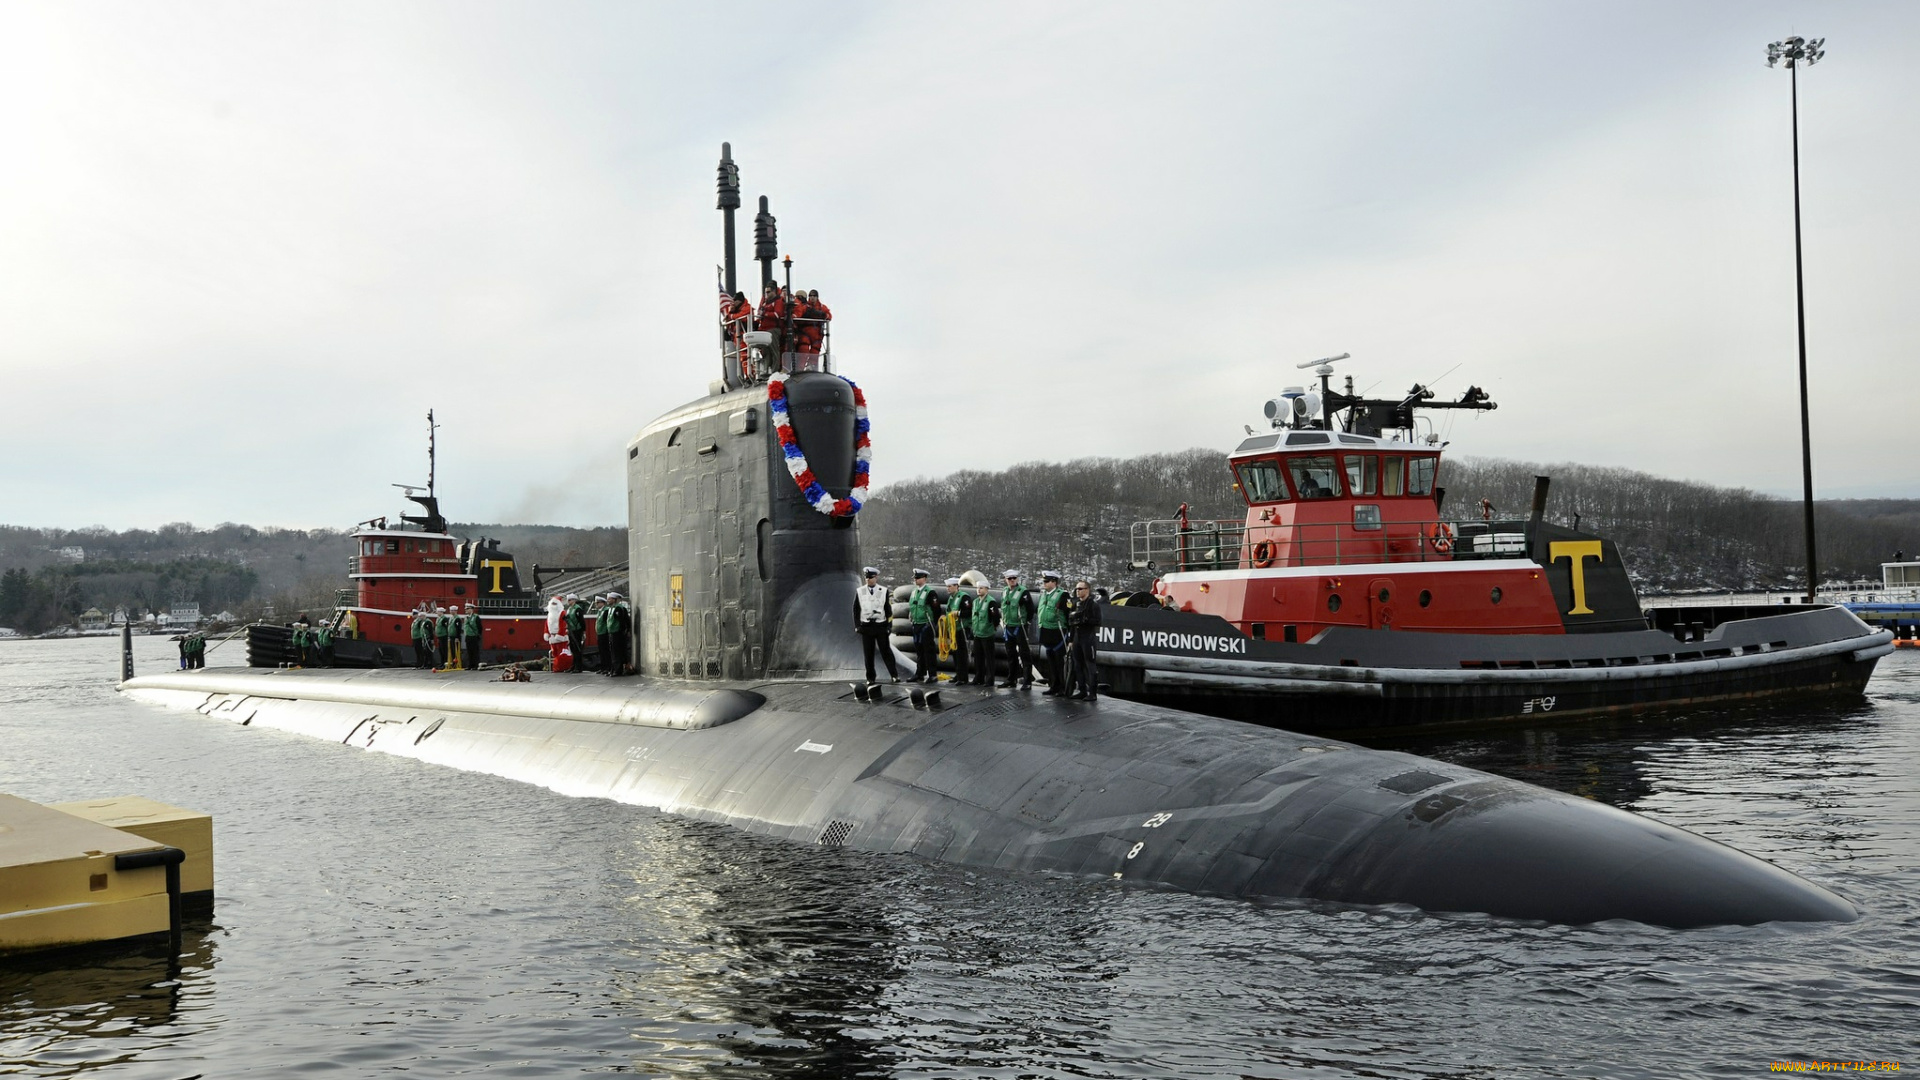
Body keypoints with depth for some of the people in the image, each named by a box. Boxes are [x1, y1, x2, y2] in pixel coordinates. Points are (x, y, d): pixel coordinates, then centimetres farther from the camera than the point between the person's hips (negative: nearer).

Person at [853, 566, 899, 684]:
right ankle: (870, 678, 11)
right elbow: (856, 609, 7)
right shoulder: (859, 591, 3)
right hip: (866, 626, 1)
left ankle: (894, 674, 8)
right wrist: (857, 626, 2)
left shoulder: (883, 591, 1)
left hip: (881, 625, -1)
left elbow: (888, 609, 3)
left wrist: (889, 625, -2)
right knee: (868, 654, 4)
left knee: (886, 651, 1)